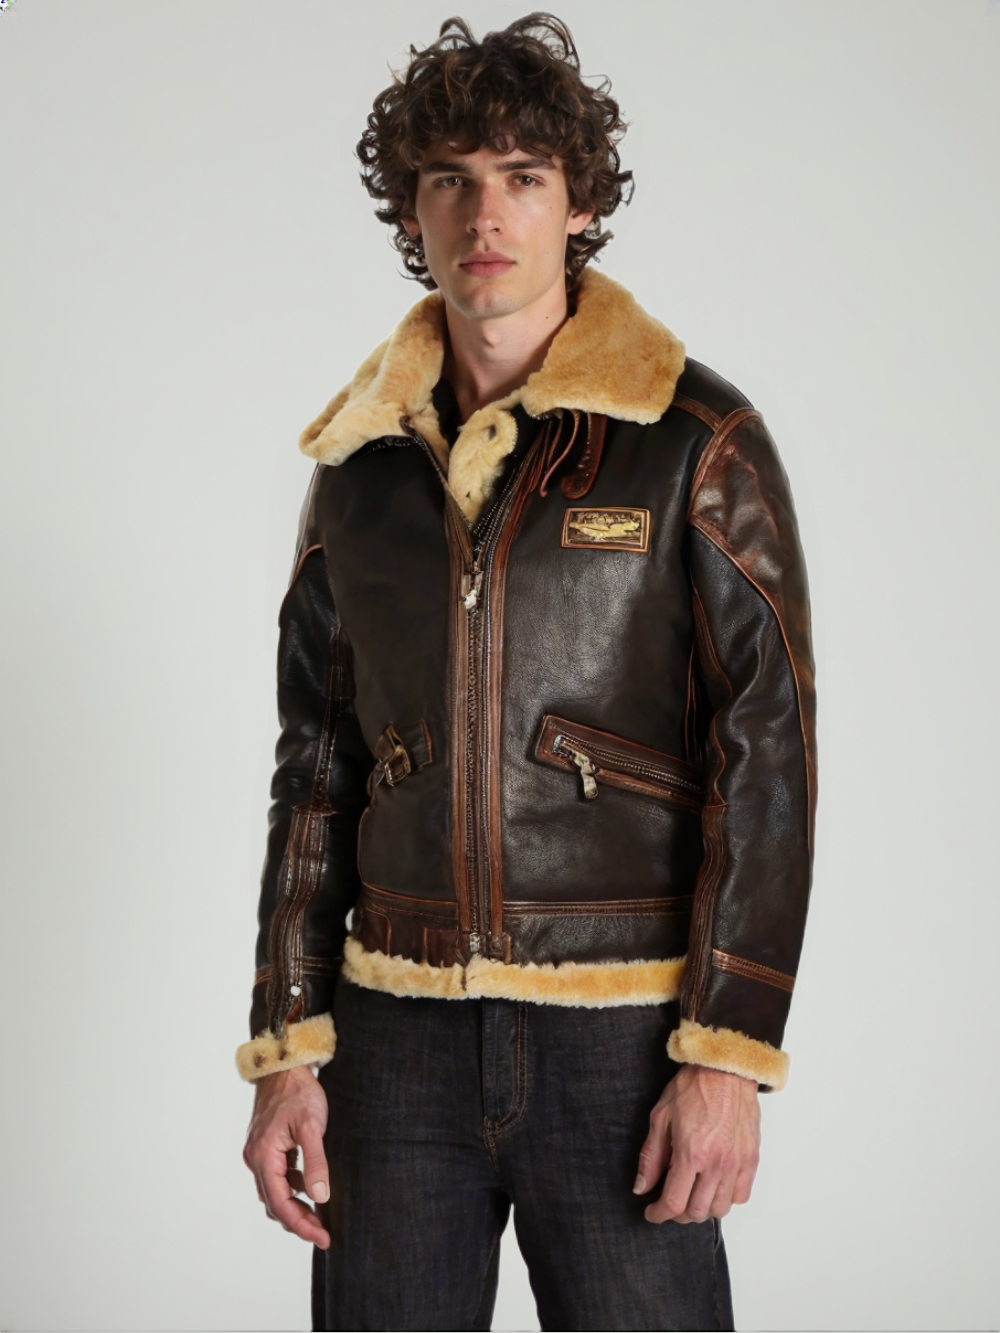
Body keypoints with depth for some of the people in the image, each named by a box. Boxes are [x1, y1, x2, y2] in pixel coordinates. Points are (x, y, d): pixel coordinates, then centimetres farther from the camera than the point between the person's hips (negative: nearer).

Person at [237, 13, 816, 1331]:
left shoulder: (698, 442, -4)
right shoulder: (361, 461, 8)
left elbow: (767, 757, -7)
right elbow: (317, 769, 11)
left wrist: (729, 1055, -12)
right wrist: (285, 1049, 6)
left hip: (619, 1035, -3)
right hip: (398, 1035, 4)